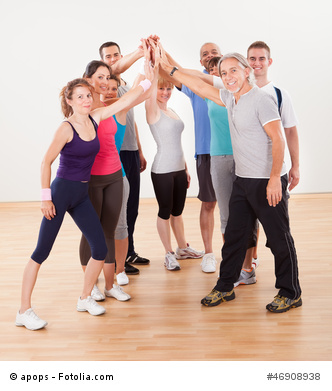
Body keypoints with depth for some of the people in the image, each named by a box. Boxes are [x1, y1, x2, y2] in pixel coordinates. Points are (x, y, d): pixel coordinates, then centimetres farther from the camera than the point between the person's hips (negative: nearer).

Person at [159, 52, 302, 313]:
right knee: (234, 235, 13)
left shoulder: (261, 100, -14)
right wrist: (169, 69, 23)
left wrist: (275, 179, -24)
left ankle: (290, 294, 16)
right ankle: (225, 288, 25)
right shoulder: (230, 99, 11)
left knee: (279, 238, 2)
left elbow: (278, 139, -18)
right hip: (243, 180, 8)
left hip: (268, 181, -8)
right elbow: (201, 87, 22)